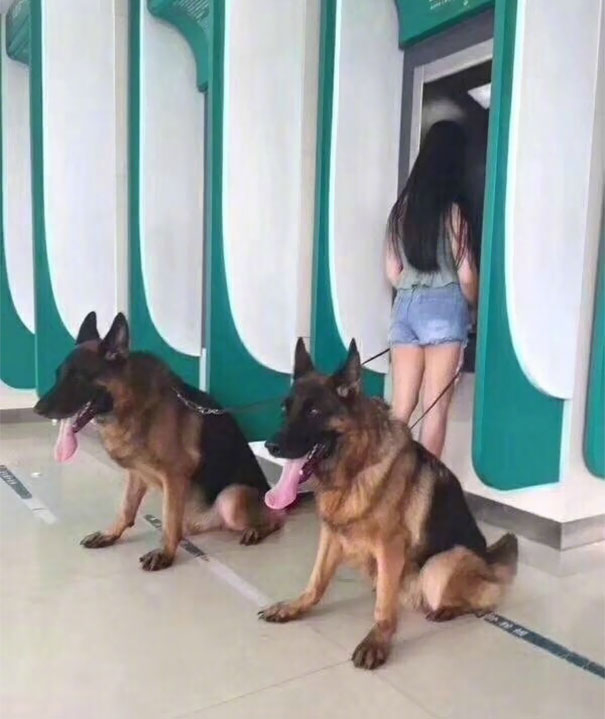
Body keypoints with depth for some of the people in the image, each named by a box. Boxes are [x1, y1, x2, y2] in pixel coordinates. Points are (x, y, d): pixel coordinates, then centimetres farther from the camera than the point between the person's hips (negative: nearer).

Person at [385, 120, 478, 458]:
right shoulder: (453, 208, -7)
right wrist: (473, 306, 13)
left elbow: (393, 272, 10)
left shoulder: (403, 206, 9)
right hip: (444, 306, -5)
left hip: (405, 305, 5)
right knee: (436, 408, 2)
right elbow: (465, 274, -6)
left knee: (401, 406, 9)